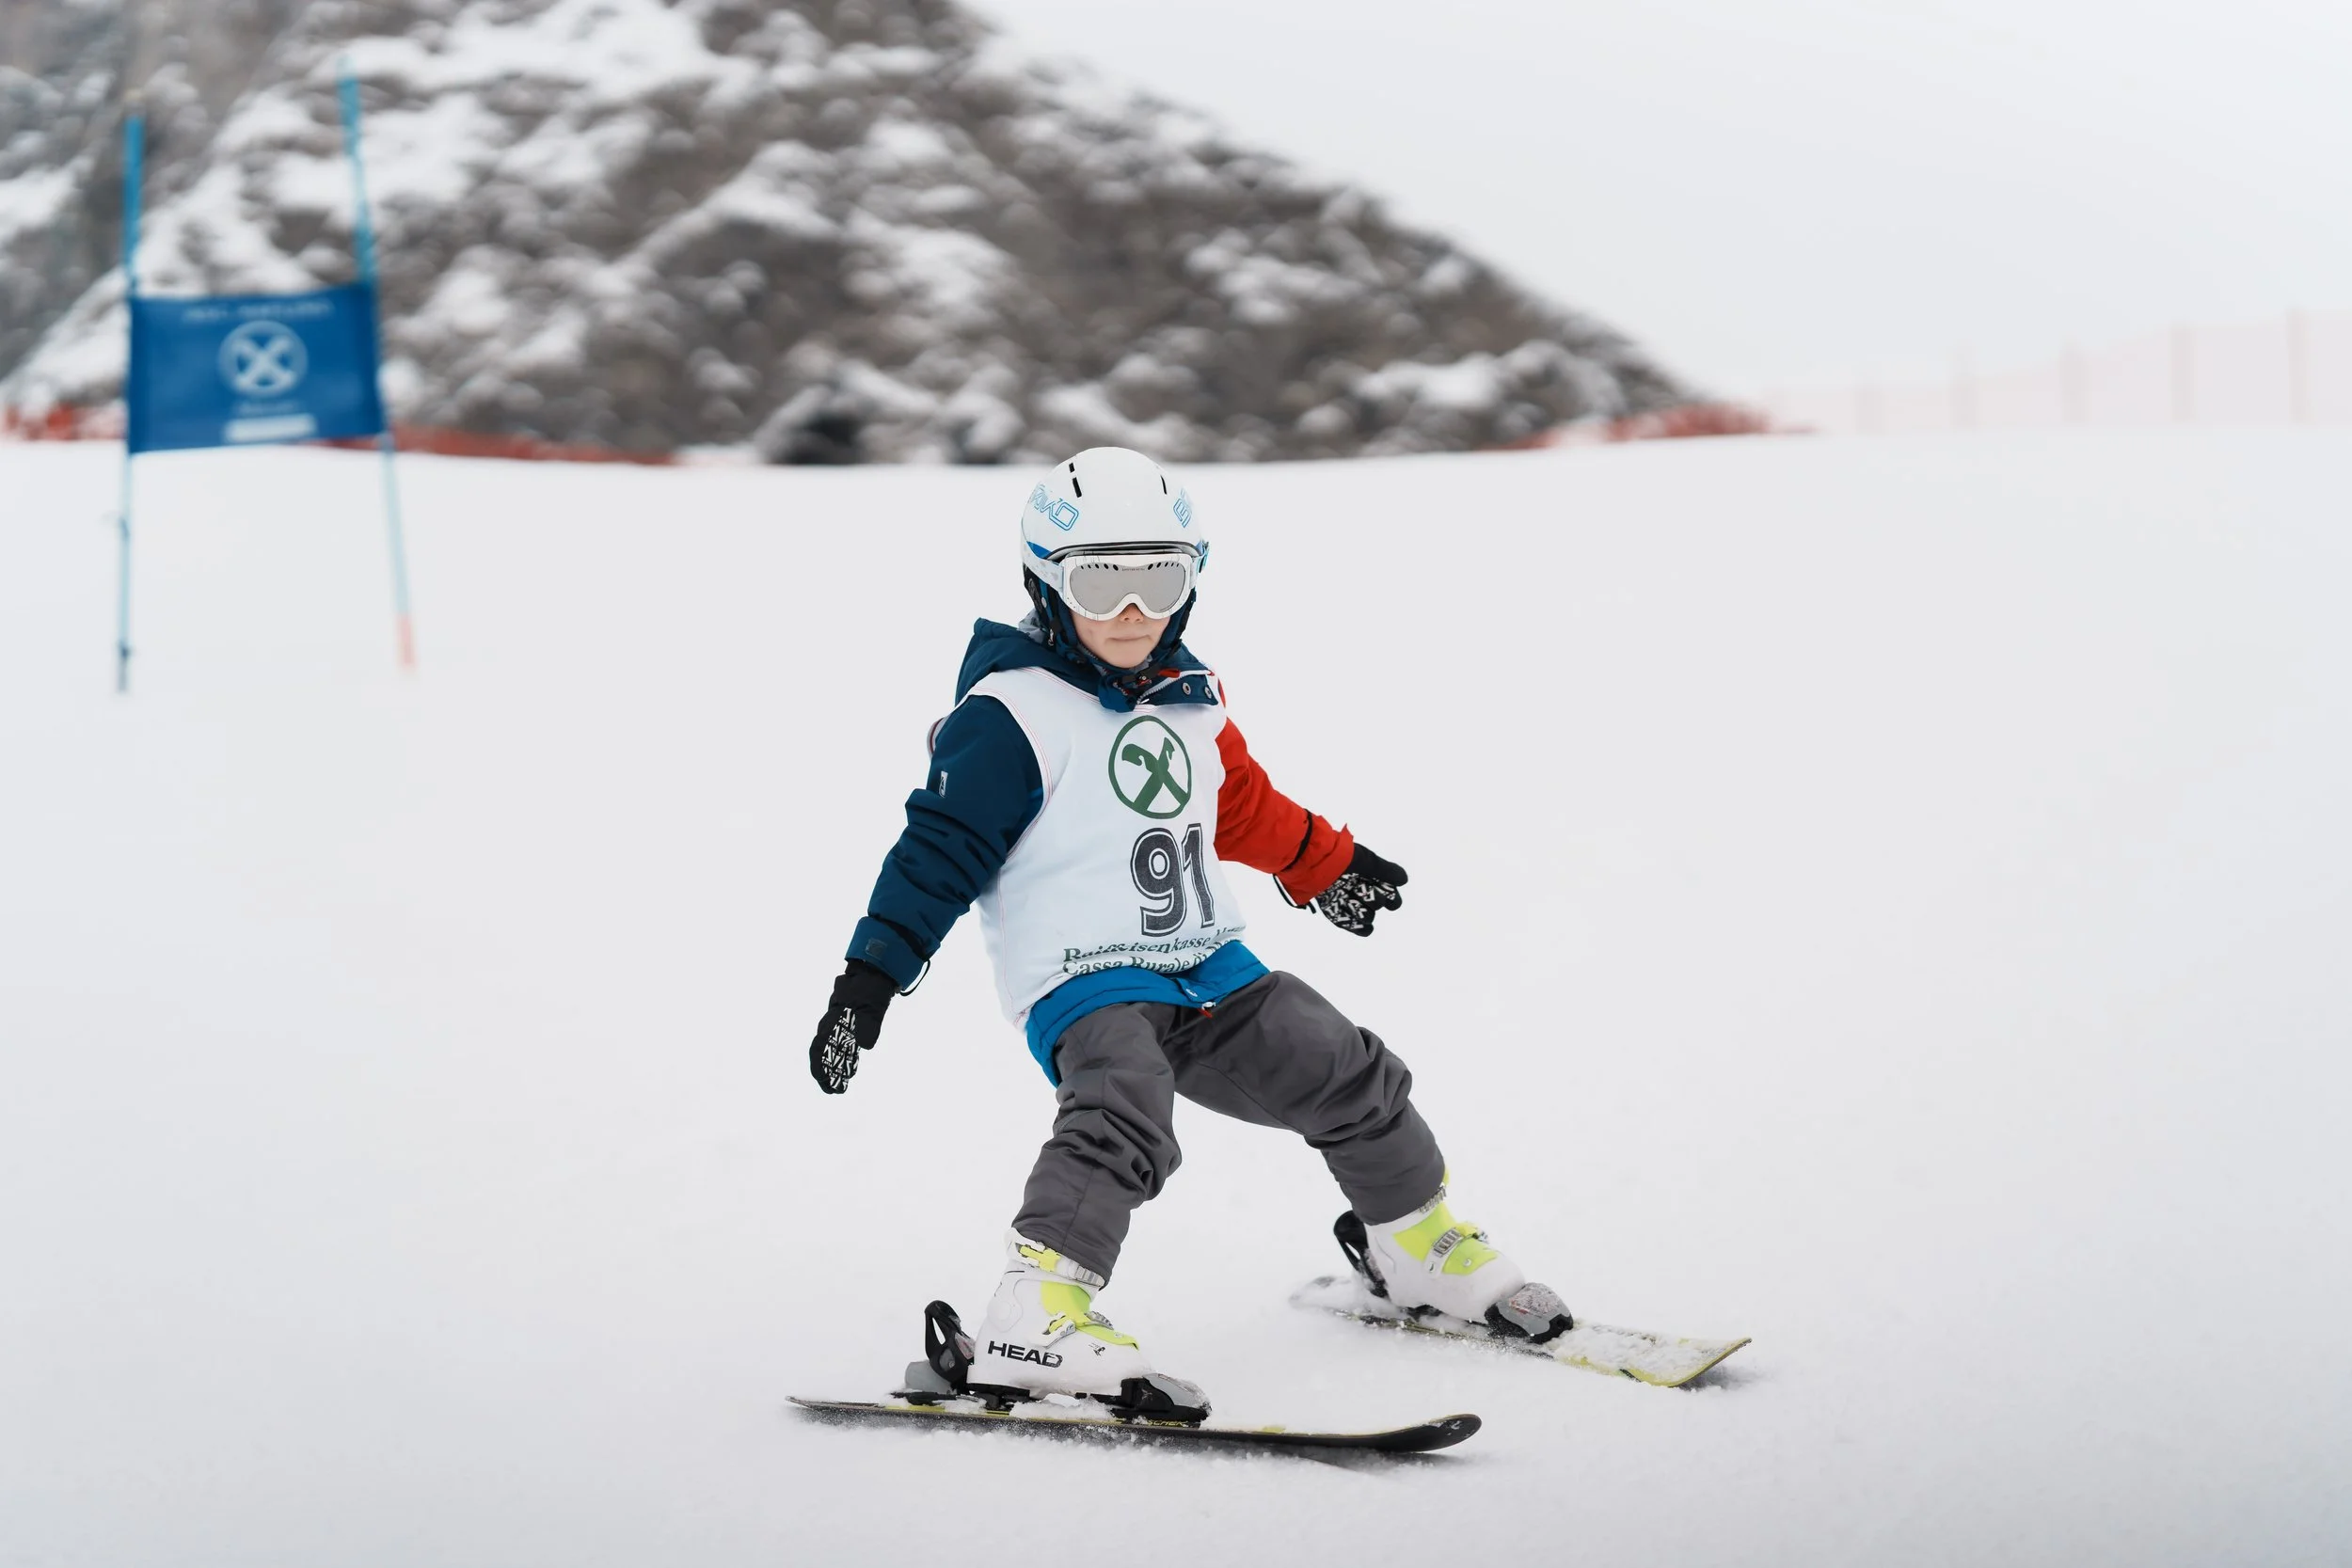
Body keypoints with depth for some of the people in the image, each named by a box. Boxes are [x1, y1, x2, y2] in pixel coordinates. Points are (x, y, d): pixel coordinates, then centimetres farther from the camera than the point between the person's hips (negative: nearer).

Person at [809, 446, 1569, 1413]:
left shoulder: (1187, 698, 13)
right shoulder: (1012, 715, -11)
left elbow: (1243, 803, 31)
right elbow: (940, 847, -14)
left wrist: (1328, 863, 43)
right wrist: (871, 976, -21)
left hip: (1208, 970, 8)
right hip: (1082, 980, -8)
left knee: (1354, 1079, 10)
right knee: (1123, 1110, -35)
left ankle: (1420, 1249, 35)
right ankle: (1035, 1320, -42)